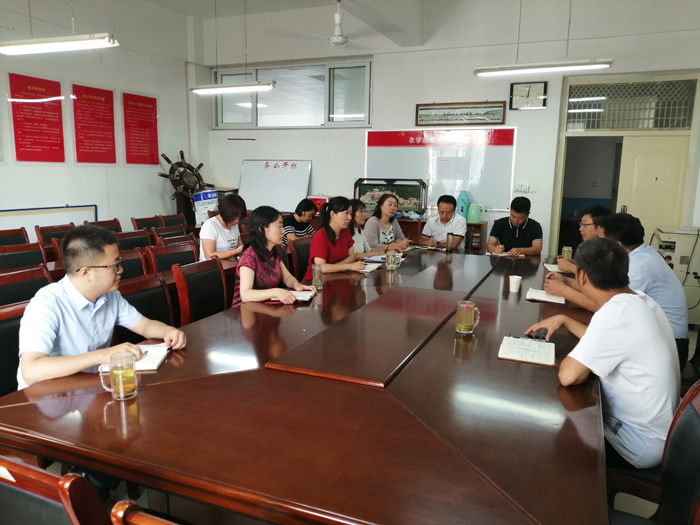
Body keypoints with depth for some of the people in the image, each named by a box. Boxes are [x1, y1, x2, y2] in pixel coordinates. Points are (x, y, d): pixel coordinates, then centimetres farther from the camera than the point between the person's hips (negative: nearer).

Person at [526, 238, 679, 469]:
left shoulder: (615, 314, -30)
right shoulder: (640, 301, -1)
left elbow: (568, 376, -32)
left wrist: (569, 359, -11)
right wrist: (563, 320, 11)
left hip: (640, 444, -8)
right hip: (654, 429, 8)